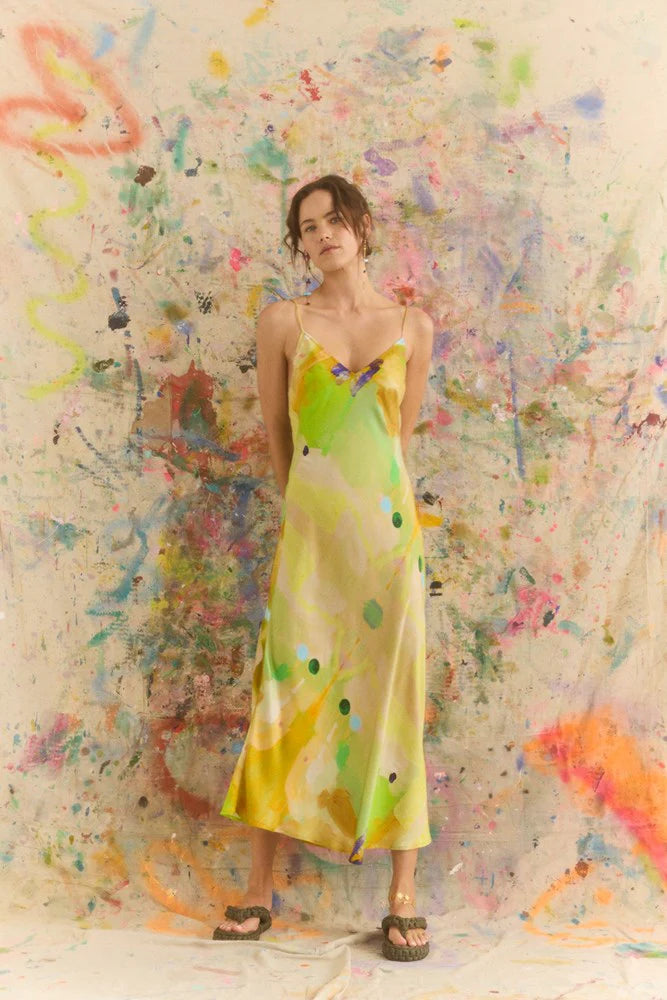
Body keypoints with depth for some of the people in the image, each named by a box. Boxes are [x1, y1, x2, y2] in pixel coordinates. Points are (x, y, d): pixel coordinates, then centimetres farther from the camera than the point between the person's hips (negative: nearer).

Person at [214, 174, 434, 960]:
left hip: (387, 530, 1)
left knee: (391, 703, 2)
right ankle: (260, 887, 17)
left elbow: (401, 433, 13)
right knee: (287, 698, 3)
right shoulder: (283, 321, 3)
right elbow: (276, 433, 10)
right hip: (309, 532, 0)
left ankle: (403, 900, 11)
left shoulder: (413, 326, 6)